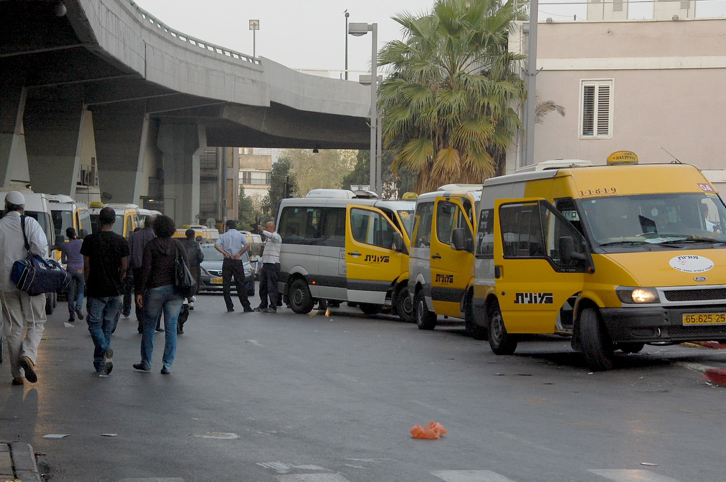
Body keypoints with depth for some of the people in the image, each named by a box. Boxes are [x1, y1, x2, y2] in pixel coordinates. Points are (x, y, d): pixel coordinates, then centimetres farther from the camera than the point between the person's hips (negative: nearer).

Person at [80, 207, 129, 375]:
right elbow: (124, 268, 2)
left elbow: (86, 267, -2)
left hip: (96, 290, -2)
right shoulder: (121, 241, -1)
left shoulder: (90, 240, -5)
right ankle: (100, 364, 15)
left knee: (95, 324, 4)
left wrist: (87, 285, 12)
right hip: (115, 291, 3)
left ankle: (105, 350, -22)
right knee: (108, 325, 12)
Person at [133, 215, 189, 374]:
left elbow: (145, 269, -10)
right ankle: (167, 365, 3)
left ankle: (146, 362, 17)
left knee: (149, 327, 12)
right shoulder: (177, 245, 4)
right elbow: (186, 267, 2)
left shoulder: (150, 245, -4)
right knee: (171, 328, 5)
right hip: (175, 290, 2)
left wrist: (140, 292, -8)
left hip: (155, 289, -2)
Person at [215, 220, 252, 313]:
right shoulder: (240, 235, 6)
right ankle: (246, 307, -1)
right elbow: (247, 244, -11)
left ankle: (229, 306, -1)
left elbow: (216, 245, -8)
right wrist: (239, 254, -6)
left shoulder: (224, 236, 8)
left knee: (226, 284, 3)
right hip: (237, 262, 0)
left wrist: (225, 253, -6)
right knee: (240, 284, 2)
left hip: (227, 262, 0)